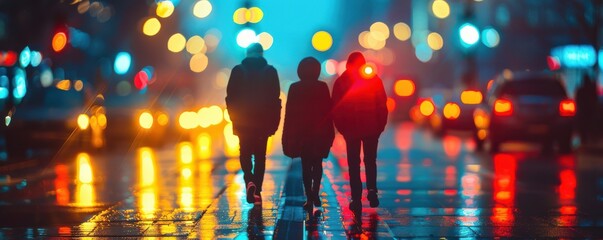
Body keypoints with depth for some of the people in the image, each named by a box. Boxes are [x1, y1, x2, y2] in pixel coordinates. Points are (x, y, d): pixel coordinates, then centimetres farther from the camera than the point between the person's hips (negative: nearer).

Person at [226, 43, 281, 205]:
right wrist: (274, 122, 2)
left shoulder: (238, 70, -1)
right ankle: (257, 191, 6)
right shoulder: (270, 71, 0)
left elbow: (230, 96, -2)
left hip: (243, 120, 0)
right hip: (263, 120, 0)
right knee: (260, 155, 10)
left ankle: (249, 181, -15)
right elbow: (275, 97, -3)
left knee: (245, 153, 10)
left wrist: (234, 117, 8)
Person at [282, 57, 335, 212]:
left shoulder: (295, 88, -4)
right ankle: (315, 194, -1)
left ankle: (310, 198, 1)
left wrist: (288, 135, 4)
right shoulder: (322, 87, -4)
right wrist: (329, 132, 6)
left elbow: (289, 112, -2)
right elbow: (329, 111, -2)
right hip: (320, 132, 0)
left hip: (301, 132, 0)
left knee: (306, 165, 5)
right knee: (317, 164, 14)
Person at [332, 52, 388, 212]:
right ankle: (372, 189, -8)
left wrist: (340, 127, 7)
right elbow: (382, 105, -2)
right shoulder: (374, 79, -1)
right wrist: (381, 125, 7)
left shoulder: (340, 82, -1)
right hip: (372, 128, 1)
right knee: (370, 160, 14)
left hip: (350, 128, -1)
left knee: (354, 163, 5)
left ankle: (356, 199, 0)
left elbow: (335, 108, -1)